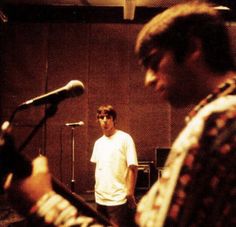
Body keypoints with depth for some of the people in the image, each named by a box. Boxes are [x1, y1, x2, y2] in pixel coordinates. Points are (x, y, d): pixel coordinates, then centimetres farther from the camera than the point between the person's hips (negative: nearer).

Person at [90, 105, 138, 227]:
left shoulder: (125, 139, -7)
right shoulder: (98, 142, 11)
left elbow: (132, 168, -10)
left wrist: (130, 194, -15)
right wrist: (97, 190, 11)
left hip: (118, 199, -6)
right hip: (100, 199, 6)